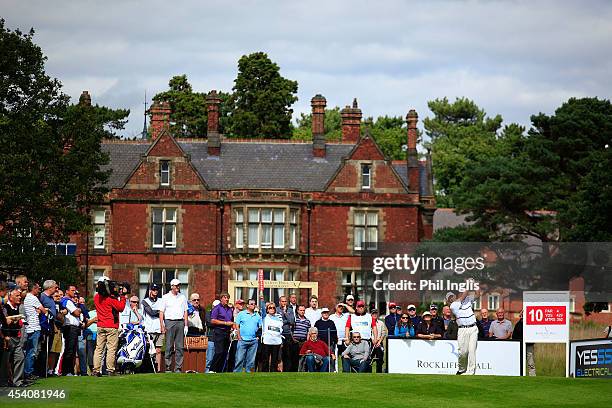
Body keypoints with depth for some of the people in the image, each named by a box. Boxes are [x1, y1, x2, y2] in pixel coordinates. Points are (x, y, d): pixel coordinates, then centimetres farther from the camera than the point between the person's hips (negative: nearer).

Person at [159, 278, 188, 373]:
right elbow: (161, 312, 3)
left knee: (180, 347, -1)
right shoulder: (165, 297, 7)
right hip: (169, 322, -3)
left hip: (180, 322, 3)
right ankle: (167, 367, -3)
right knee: (169, 346, -6)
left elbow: (185, 312, 16)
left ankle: (178, 368, 1)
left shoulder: (183, 297, 15)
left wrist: (186, 325, 8)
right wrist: (162, 325, -7)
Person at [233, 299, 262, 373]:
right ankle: (237, 373, -6)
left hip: (253, 341, 4)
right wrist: (239, 336, -7)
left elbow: (260, 327, 17)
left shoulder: (257, 316, 15)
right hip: (243, 340, -4)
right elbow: (237, 326, 2)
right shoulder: (241, 314, 5)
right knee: (240, 359, -7)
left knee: (251, 360, 5)